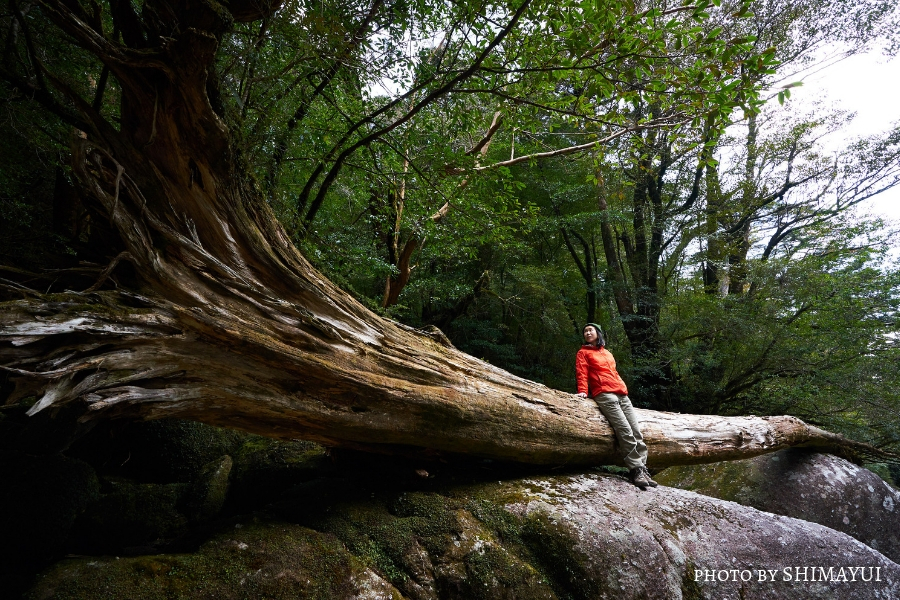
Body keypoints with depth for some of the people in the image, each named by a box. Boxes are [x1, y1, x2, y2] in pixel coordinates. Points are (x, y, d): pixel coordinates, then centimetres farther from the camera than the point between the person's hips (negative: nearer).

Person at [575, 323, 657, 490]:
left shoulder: (608, 354, 29)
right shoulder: (583, 353, 13)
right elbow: (582, 373, 1)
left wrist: (624, 388, 18)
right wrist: (583, 391, -13)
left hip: (622, 394, 6)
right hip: (604, 395, -6)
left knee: (637, 432, -6)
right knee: (626, 432, -19)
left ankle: (642, 469, -5)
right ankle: (636, 470, -19)